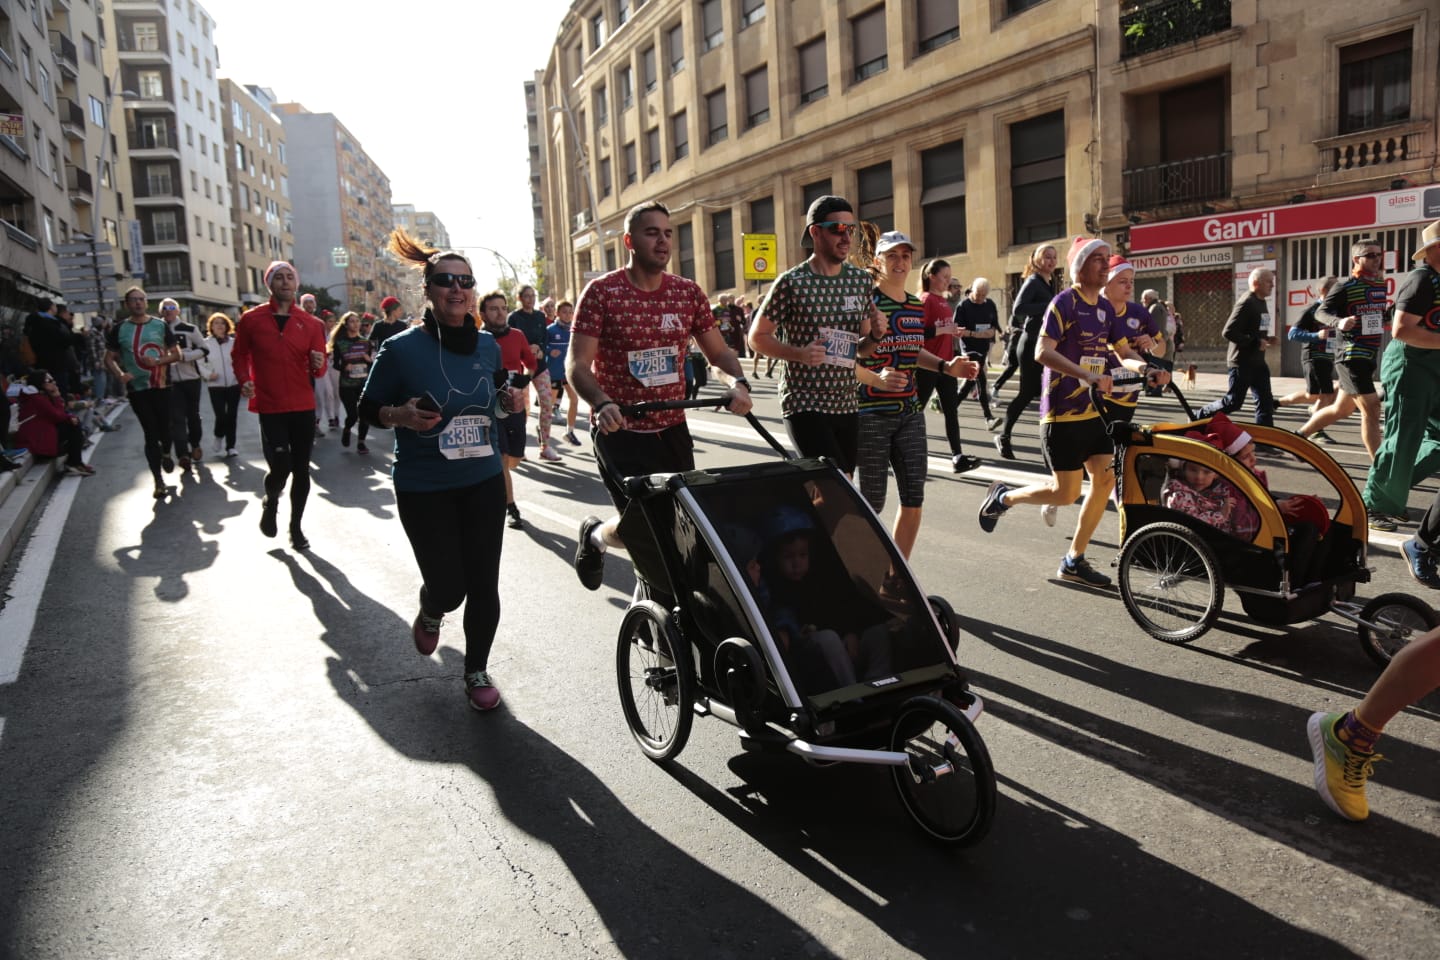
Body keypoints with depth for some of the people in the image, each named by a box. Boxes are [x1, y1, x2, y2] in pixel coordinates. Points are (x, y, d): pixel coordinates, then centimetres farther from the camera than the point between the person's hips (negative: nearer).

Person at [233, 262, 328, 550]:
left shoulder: (311, 323, 4)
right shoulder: (251, 319, 0)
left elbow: (318, 370, 4)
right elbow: (239, 355, 9)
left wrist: (318, 364, -19)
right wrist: (244, 381, -8)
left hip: (304, 406, 2)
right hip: (270, 407, -2)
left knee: (301, 469, 6)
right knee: (280, 466, -11)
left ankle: (296, 526, 22)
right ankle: (270, 502, 24)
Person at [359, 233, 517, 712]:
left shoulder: (487, 345, 3)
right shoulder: (401, 348, -11)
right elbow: (369, 407, -2)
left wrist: (507, 401, -2)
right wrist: (402, 414, -22)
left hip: (483, 481, 4)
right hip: (423, 488, -3)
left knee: (483, 584, 5)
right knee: (448, 587, -2)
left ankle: (477, 670, 27)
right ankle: (430, 612, 37)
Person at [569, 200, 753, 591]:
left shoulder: (688, 291, 4)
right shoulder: (602, 291, -9)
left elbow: (718, 351, 9)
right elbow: (577, 364, -13)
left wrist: (738, 382, -13)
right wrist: (601, 404, -32)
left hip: (672, 429, 5)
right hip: (619, 430, -4)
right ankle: (595, 535, 26)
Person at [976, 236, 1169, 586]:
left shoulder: (1105, 307, 12)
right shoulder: (1064, 302, -12)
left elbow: (1125, 352, 13)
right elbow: (1043, 352, -23)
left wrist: (1147, 369, -9)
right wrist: (1087, 375, -34)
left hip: (1092, 411, 8)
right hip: (1062, 412, -8)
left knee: (1105, 480, 2)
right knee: (1066, 492, -6)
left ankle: (1074, 561, 13)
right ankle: (1003, 497, 20)